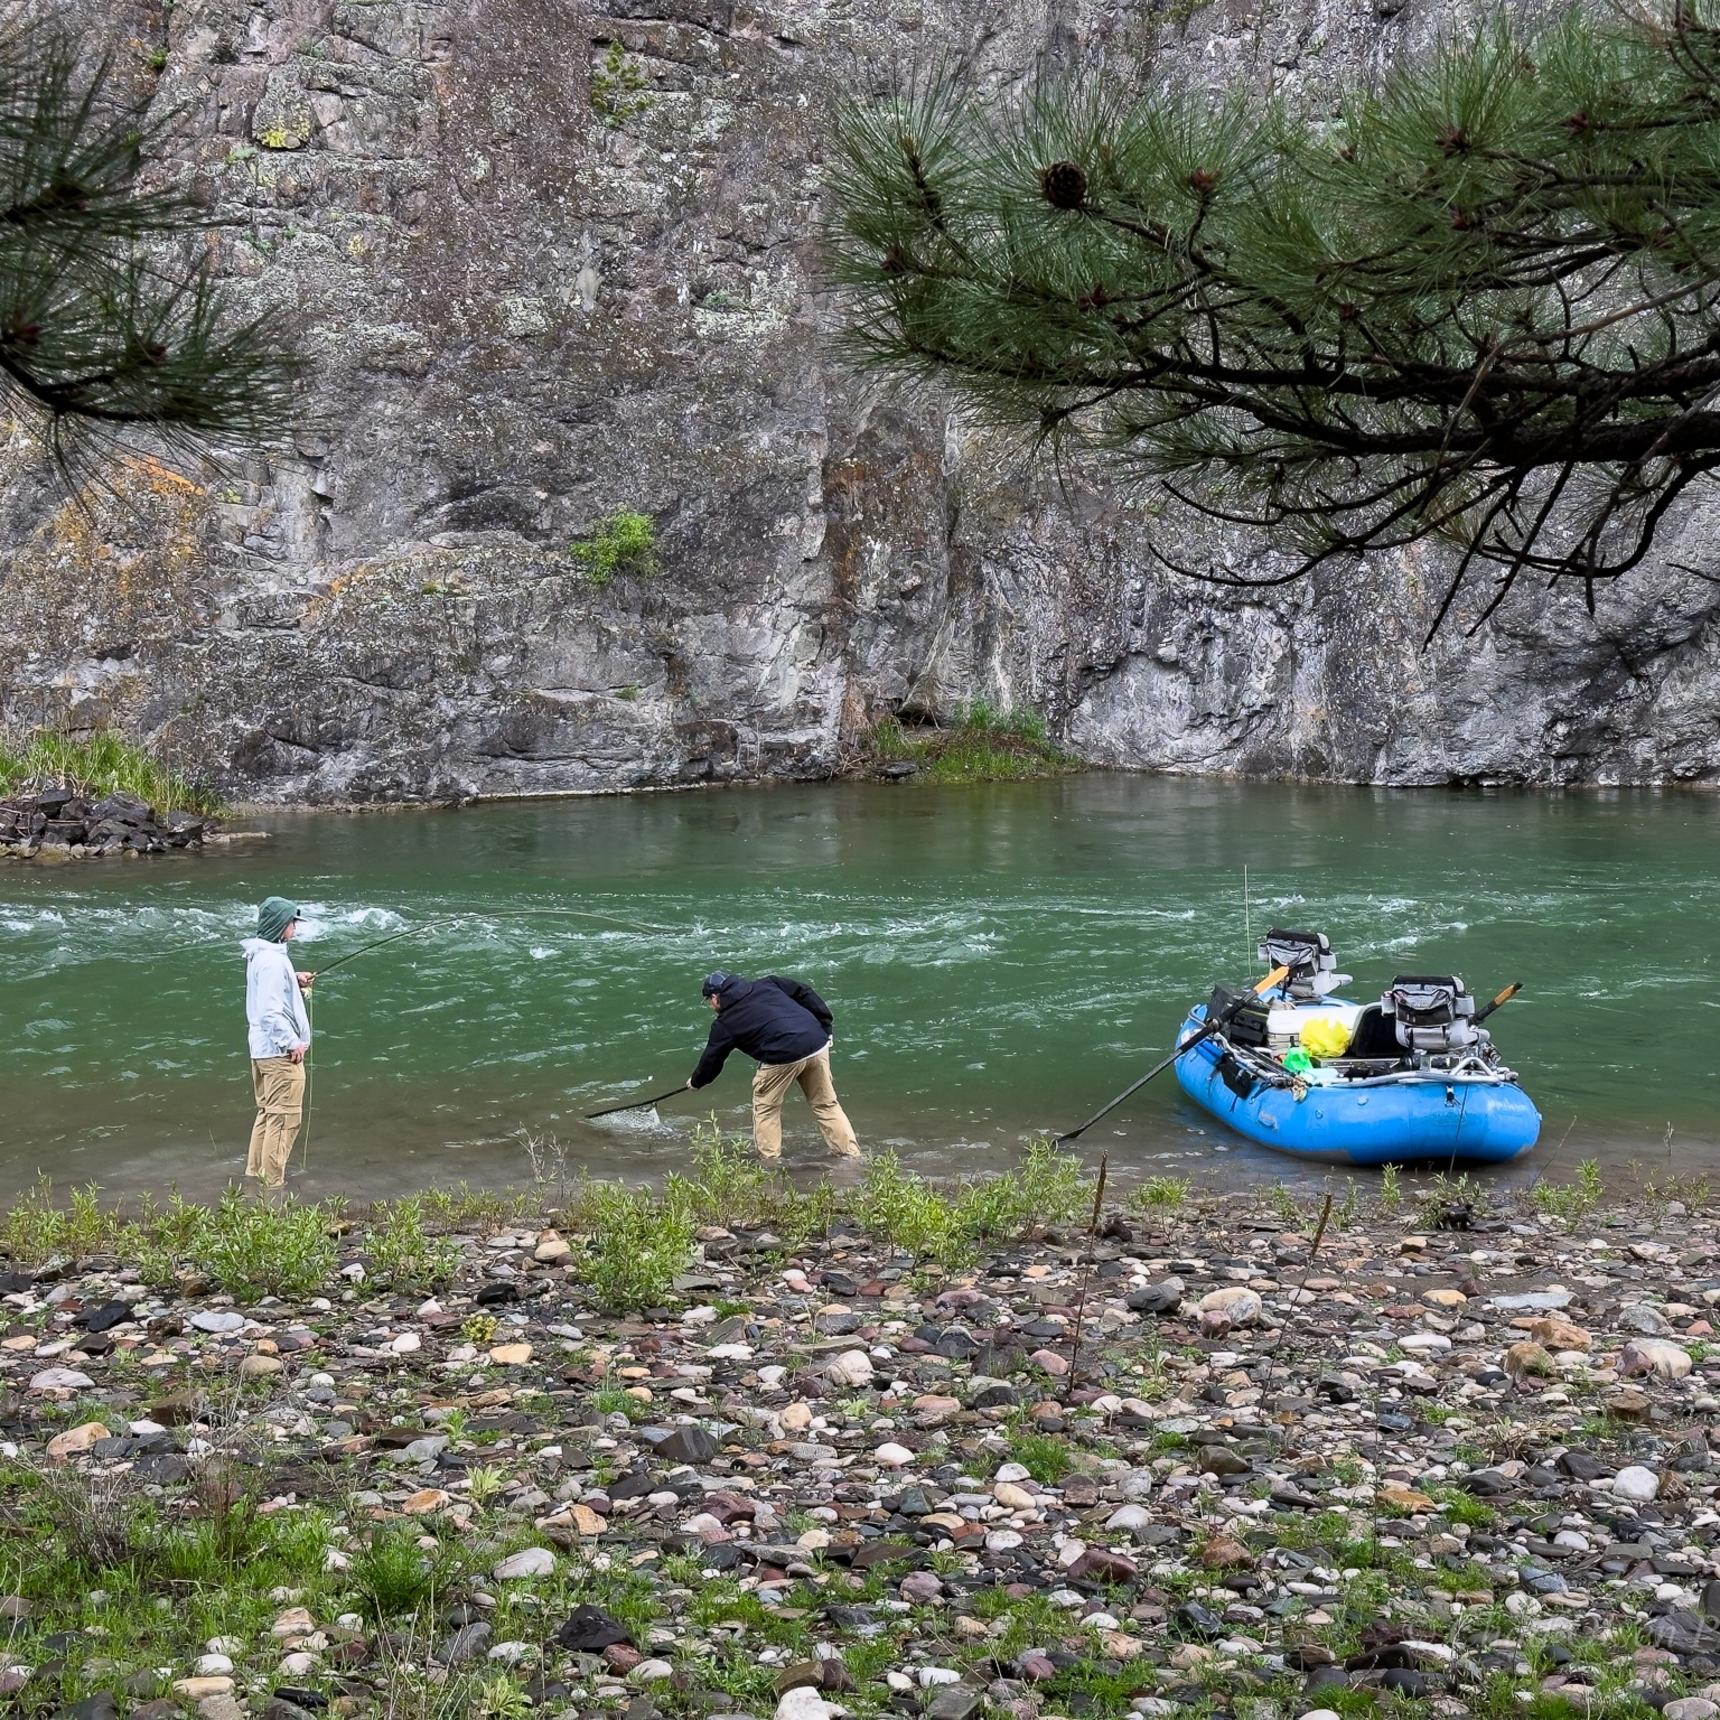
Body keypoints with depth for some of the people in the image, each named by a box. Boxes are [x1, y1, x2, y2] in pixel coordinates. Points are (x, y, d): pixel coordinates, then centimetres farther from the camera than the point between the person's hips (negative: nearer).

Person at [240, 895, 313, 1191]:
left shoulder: (259, 955, 10)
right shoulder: (272, 961, -21)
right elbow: (270, 1011, -25)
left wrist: (295, 982, 11)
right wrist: (292, 1042, -19)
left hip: (262, 1047, 10)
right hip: (280, 1050, -10)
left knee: (268, 1112, 20)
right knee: (285, 1116, -3)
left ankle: (255, 1171, 27)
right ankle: (273, 1183, 1)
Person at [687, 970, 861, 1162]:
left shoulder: (724, 1024, 10)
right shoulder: (766, 984, 20)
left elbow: (711, 1060, 21)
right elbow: (806, 993, 17)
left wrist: (696, 1081, 41)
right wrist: (826, 1027, 20)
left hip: (783, 1056, -5)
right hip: (818, 1043, 5)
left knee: (765, 1109, 15)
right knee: (826, 1104, 16)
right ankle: (851, 1155, 15)